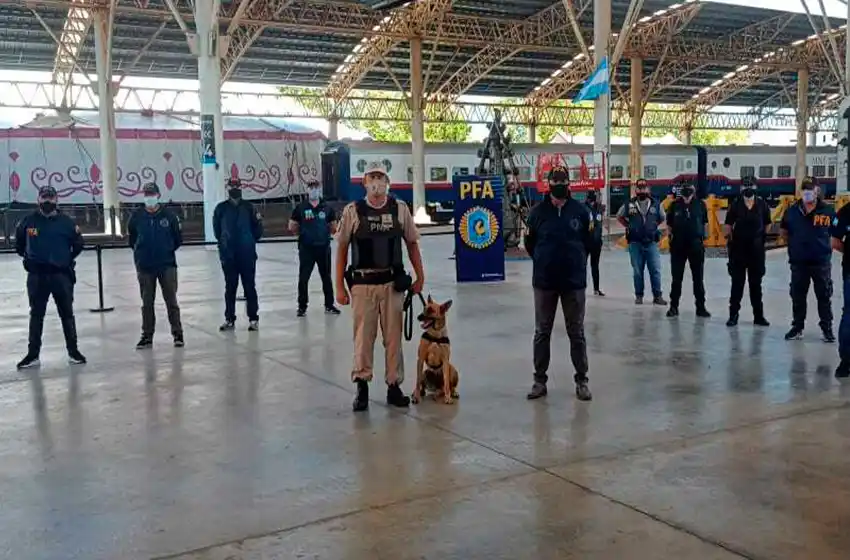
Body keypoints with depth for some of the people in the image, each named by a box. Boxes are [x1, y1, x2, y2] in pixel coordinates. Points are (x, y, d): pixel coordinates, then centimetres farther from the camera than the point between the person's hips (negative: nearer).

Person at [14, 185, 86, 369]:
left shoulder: (66, 222, -3)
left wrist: (68, 258, 7)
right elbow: (19, 242, 15)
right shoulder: (29, 221, -2)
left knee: (67, 313, 7)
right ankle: (33, 354, 15)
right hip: (36, 275, 1)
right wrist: (28, 257, 13)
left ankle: (73, 350, 17)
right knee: (36, 314, 9)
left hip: (62, 274, -1)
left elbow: (78, 243, 10)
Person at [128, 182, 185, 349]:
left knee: (171, 300, 2)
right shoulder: (137, 216, 0)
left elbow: (178, 238, 5)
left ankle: (177, 333, 11)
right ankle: (147, 336, 17)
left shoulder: (169, 215, -3)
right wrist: (141, 252, 8)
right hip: (145, 267, 2)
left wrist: (168, 250, 3)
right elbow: (131, 239, 12)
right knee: (147, 303, 9)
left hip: (167, 265, -2)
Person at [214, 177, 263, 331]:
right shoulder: (221, 208, 1)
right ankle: (229, 319, 17)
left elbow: (256, 230, 6)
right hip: (228, 255, 0)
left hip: (247, 254, 0)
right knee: (230, 287, 9)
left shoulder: (248, 207, 3)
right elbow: (217, 230, 6)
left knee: (249, 286, 4)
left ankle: (253, 318, 11)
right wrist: (225, 243, 7)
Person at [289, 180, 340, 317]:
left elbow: (333, 227, 13)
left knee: (326, 277, 10)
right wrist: (303, 233, 5)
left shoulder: (327, 208, 4)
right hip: (306, 248, -2)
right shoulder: (300, 208, -1)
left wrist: (324, 233, 4)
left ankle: (329, 305, 21)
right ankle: (302, 306, 9)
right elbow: (292, 227, 4)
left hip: (323, 247, 2)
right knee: (303, 278, -1)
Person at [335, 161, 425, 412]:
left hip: (392, 282, 2)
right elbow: (341, 249, 1)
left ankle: (394, 386, 19)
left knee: (394, 337, 8)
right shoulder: (352, 211, -2)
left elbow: (412, 243, 10)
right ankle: (362, 386, 17)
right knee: (363, 336, 4)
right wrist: (339, 287, -1)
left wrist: (420, 277, 8)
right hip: (362, 283, -1)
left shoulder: (400, 208, 3)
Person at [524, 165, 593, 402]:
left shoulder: (580, 210, -2)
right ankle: (540, 380, 17)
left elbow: (588, 240, 10)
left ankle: (581, 380, 16)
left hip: (574, 280, 0)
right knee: (542, 332, 8)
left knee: (576, 332, 7)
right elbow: (529, 242, 8)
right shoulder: (538, 211, -3)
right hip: (544, 282, 0)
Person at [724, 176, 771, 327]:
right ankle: (733, 314, 9)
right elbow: (728, 225, 0)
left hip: (757, 249, 1)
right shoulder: (735, 204, -3)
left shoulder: (762, 204, 0)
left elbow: (767, 225, 8)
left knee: (756, 283, 10)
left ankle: (758, 315, 17)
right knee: (737, 282, 4)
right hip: (738, 248, -1)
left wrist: (765, 241, 7)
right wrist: (728, 241, -6)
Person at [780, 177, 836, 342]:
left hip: (821, 262, -2)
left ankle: (827, 328, 20)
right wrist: (794, 245, 7)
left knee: (824, 297, 8)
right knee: (797, 297, 11)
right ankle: (797, 327, 24)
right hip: (798, 262, 2)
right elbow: (783, 231, 14)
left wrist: (828, 248, -3)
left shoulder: (828, 211, -7)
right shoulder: (792, 211, 0)